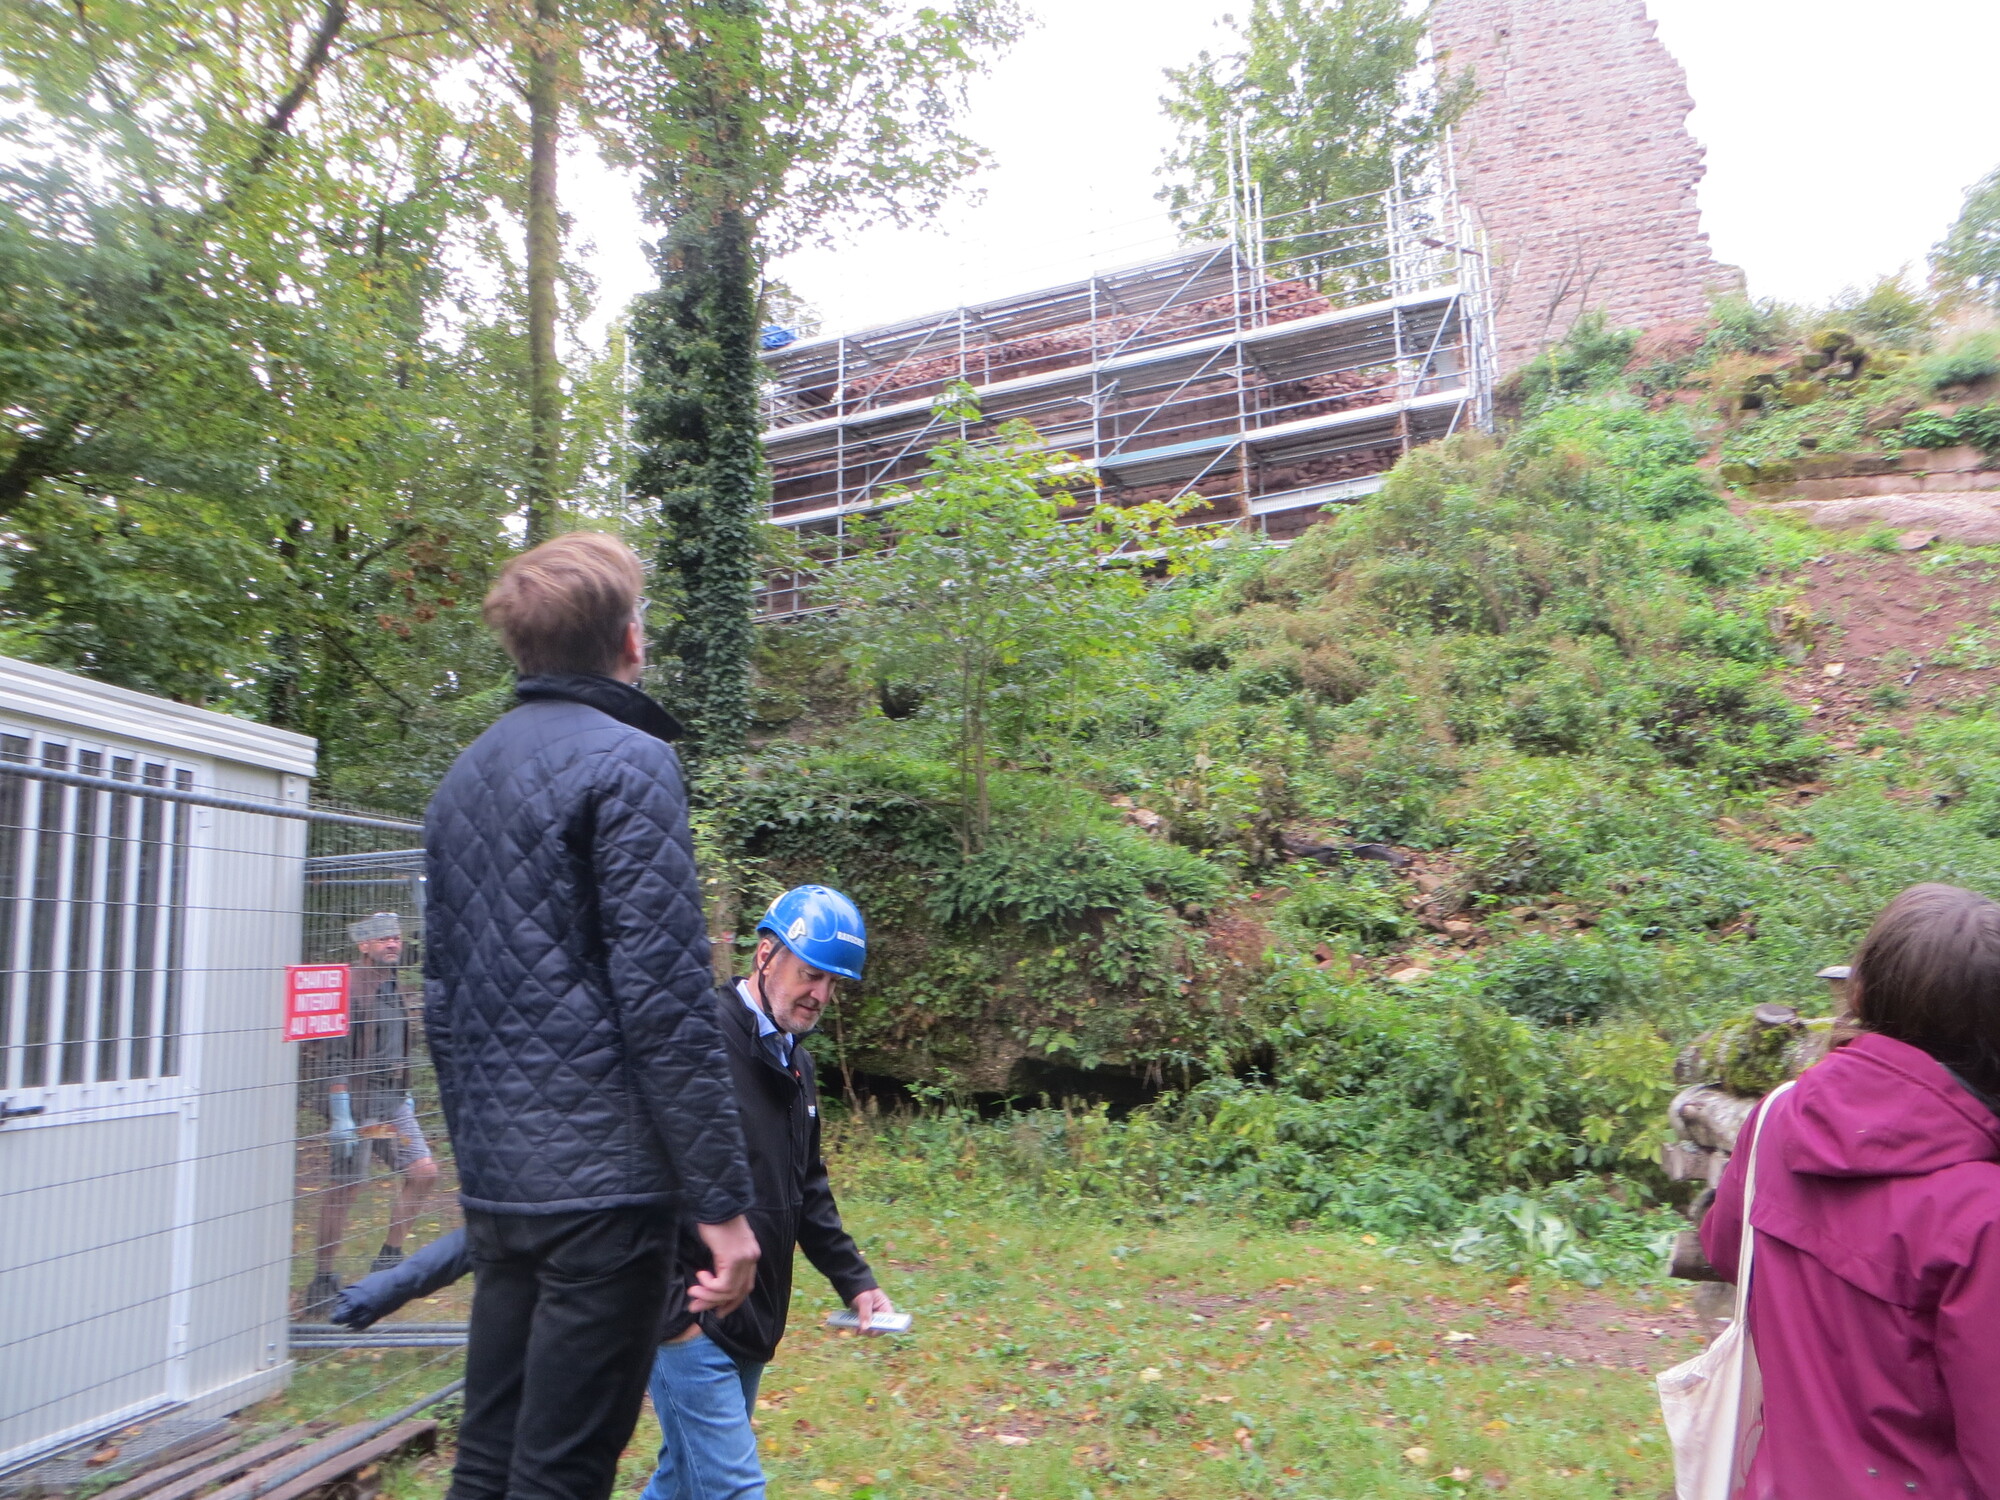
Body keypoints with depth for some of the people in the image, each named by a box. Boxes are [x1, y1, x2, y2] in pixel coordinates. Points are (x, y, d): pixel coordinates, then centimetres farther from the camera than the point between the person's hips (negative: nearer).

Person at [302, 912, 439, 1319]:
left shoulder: (394, 986, 13)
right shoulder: (348, 988, -14)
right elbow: (333, 1058, -17)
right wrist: (340, 1115, -20)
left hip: (393, 1102, 8)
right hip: (356, 1102, -8)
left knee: (424, 1171, 1)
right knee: (343, 1188, -1)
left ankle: (389, 1258, 14)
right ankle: (323, 1277, 13)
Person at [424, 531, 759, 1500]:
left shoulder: (462, 777, 13)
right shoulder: (627, 763, -11)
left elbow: (441, 1002, 17)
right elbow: (666, 1002, -18)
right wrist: (722, 1200, -14)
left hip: (496, 1187, 8)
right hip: (602, 1181, -8)